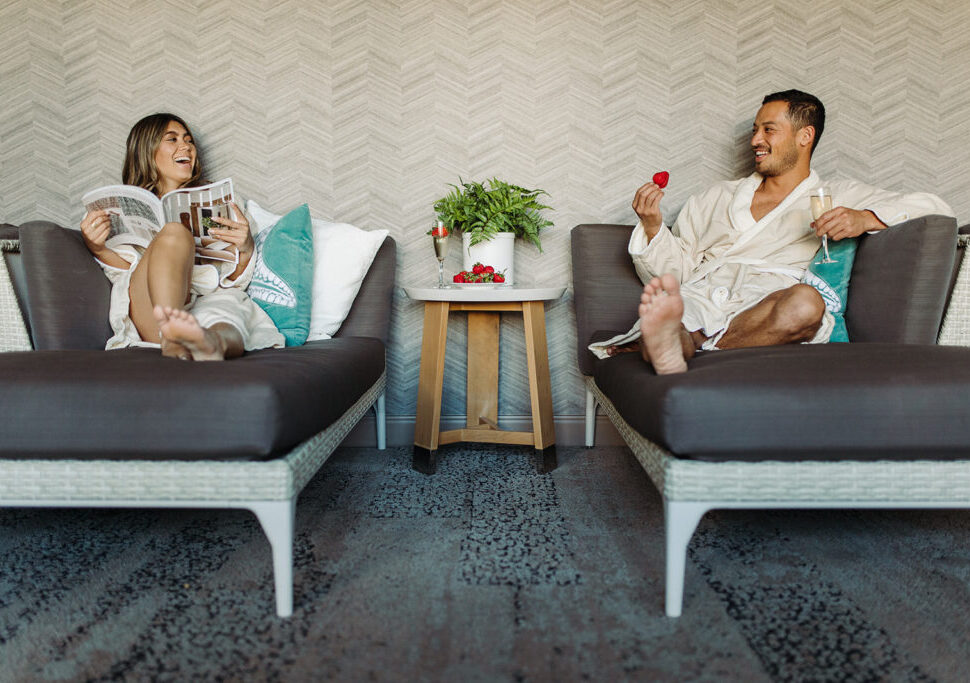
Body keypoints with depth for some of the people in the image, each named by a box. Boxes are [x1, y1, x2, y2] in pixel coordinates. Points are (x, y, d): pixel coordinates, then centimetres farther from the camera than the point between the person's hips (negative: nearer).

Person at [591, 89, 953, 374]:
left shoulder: (835, 199, 24)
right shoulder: (717, 196, 32)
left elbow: (934, 206, 16)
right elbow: (676, 271, 25)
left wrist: (866, 219, -3)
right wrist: (653, 226, 6)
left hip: (757, 314, -1)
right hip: (693, 304, 2)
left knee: (805, 302, -37)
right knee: (662, 299, -35)